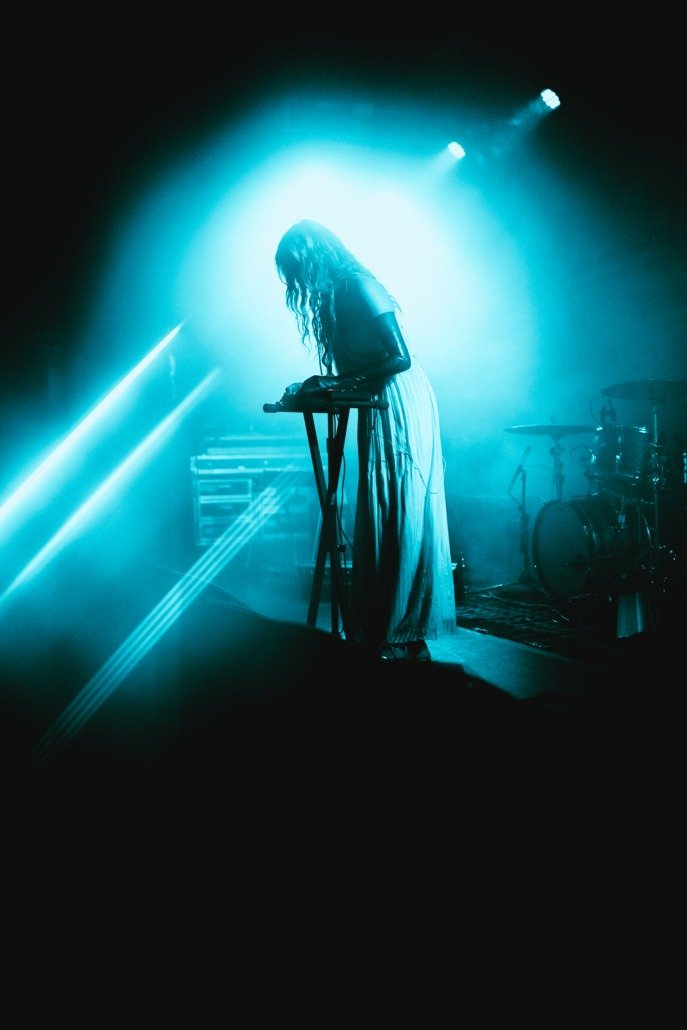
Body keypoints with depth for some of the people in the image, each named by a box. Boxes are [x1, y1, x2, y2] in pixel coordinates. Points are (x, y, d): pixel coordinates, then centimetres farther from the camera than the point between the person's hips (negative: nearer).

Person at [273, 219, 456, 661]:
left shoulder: (358, 285, -13)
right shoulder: (337, 293, 14)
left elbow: (400, 357, -19)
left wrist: (338, 383, -17)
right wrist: (315, 386, 1)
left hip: (400, 406, -9)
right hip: (380, 410, 9)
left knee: (401, 518, -6)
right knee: (384, 520, 9)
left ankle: (406, 637, 0)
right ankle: (388, 629, 14)